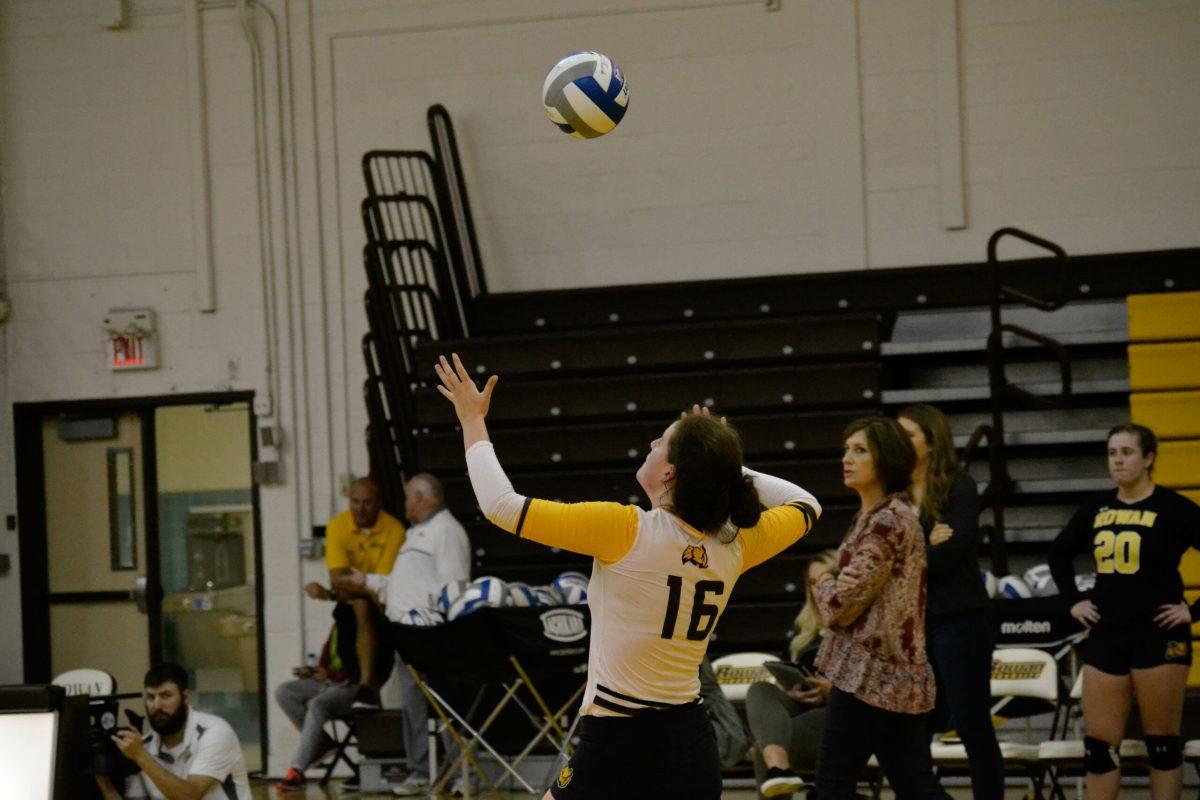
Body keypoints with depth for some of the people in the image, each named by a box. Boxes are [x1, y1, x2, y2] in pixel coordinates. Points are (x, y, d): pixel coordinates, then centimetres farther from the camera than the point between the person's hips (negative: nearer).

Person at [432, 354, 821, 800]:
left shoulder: (626, 532, -15)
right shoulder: (733, 546, 1)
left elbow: (502, 505, -13)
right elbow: (806, 506, 22)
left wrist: (472, 420, 0)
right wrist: (722, 467, 17)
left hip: (619, 746, -6)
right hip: (694, 744, 6)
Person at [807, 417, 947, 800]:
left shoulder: (887, 521, -15)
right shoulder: (872, 515, 15)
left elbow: (840, 605, -17)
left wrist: (820, 576, 4)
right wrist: (832, 578, -4)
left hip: (870, 674, -9)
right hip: (897, 677, 9)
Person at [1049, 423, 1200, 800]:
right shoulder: (1096, 510, 10)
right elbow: (1059, 553, 26)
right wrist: (1073, 600, 16)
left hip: (1159, 636, -5)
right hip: (1106, 635, 5)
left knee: (1162, 741, 1)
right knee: (1098, 743, 4)